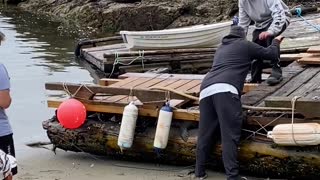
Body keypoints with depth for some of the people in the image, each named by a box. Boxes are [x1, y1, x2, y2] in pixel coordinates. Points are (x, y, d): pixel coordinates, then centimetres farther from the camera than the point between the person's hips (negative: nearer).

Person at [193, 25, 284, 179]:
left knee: (205, 134, 10)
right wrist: (276, 42, 43)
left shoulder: (221, 48, 34)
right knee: (229, 135, -11)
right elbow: (272, 54, 23)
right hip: (225, 90, -6)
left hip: (206, 90, 6)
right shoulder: (245, 45, 17)